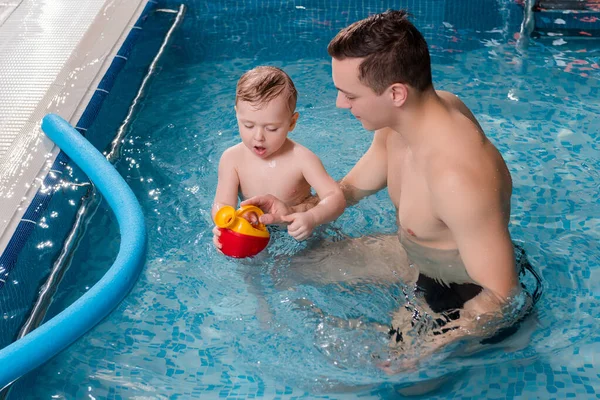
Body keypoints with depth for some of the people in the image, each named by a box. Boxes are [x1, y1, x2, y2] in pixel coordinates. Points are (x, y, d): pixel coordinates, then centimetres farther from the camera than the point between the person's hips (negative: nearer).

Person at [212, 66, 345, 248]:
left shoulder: (301, 159, -19)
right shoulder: (232, 158, -12)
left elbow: (336, 198, -24)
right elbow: (222, 204, -15)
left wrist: (312, 218, -47)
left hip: (298, 234, -1)